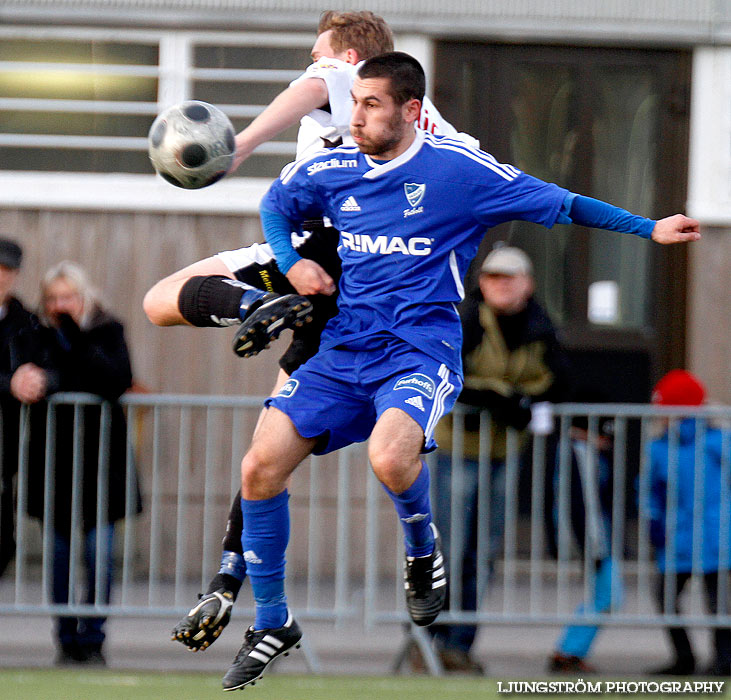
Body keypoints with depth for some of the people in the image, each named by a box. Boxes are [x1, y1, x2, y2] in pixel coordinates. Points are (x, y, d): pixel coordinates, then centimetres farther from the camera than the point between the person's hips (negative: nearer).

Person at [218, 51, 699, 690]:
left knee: (390, 457, -35)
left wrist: (650, 228, -5)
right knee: (260, 467, -11)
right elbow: (275, 207, 28)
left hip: (420, 350, -4)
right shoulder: (330, 171, 7)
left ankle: (423, 548, 1)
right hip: (343, 350, 5)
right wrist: (291, 263, 8)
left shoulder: (456, 168, -6)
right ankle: (272, 625, 8)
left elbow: (557, 204, -1)